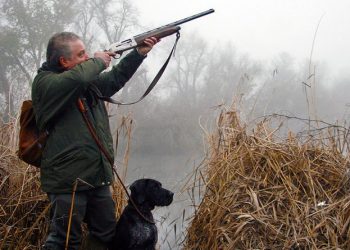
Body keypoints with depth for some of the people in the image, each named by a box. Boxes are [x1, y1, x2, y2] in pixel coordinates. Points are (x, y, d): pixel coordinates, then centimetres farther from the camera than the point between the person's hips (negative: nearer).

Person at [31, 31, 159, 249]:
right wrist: (97, 62, -10)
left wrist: (140, 53, 17)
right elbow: (76, 78, -30)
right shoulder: (44, 82, -11)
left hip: (98, 179, 8)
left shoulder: (90, 82, 14)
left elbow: (116, 78, 28)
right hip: (68, 182, -8)